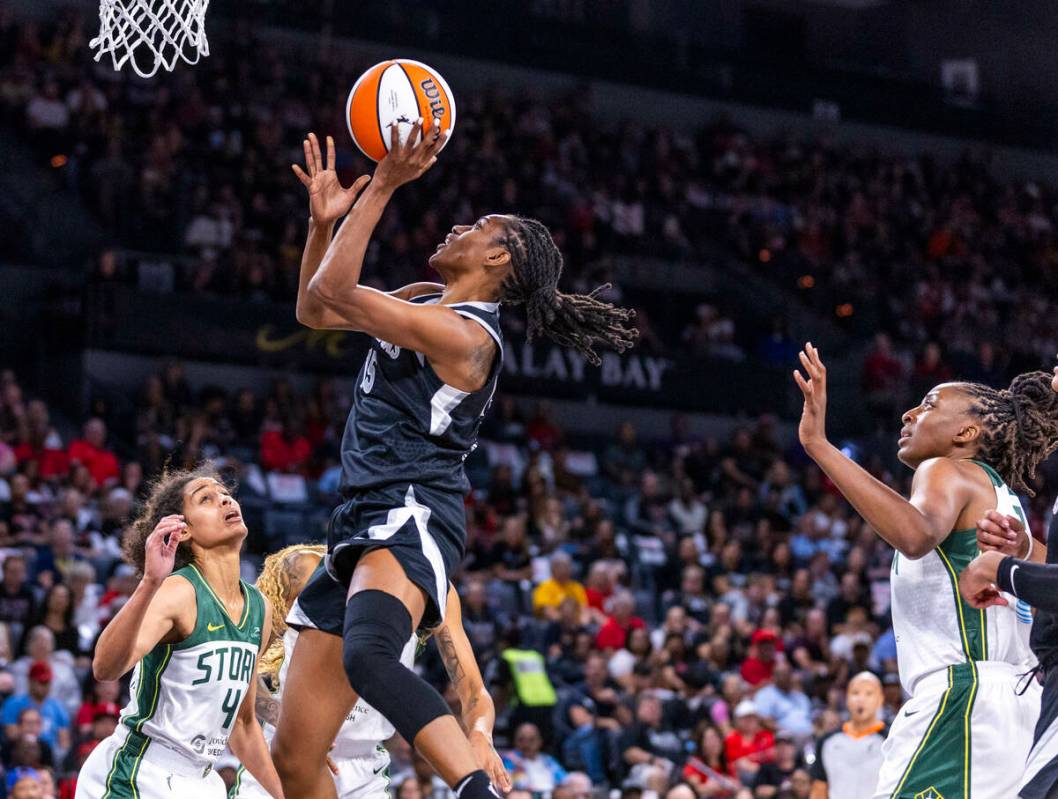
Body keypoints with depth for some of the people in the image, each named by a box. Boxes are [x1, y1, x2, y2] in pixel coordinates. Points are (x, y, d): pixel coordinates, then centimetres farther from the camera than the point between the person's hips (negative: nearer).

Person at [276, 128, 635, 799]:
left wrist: (382, 187, -17)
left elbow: (333, 292, -18)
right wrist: (323, 220, 14)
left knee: (368, 657, -42)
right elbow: (315, 310, 27)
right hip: (365, 522, 9)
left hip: (411, 522, -9)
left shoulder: (464, 335, -11)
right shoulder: (424, 301, 17)